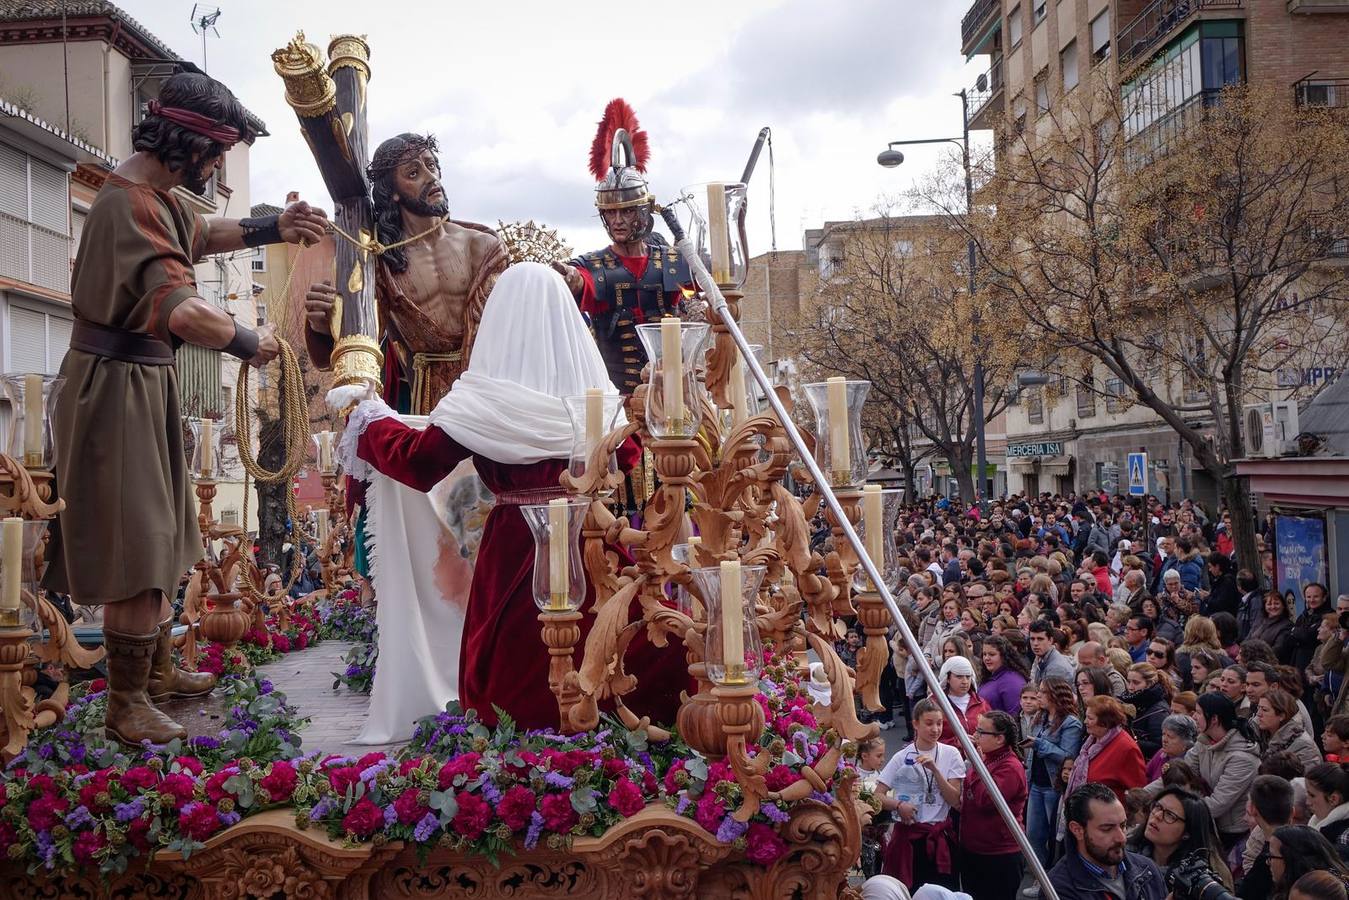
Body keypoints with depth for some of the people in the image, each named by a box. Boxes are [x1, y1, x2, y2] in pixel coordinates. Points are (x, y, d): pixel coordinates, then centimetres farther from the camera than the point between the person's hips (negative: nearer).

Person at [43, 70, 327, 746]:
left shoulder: (159, 193, 6)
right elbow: (185, 313, -38)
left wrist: (270, 229, 13)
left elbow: (197, 235, 28)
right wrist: (248, 342, -19)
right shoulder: (130, 206, -25)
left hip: (146, 384, 10)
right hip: (117, 386, -10)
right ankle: (126, 705, 14)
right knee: (137, 550, -1)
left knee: (159, 538, 21)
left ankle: (157, 671, 37)